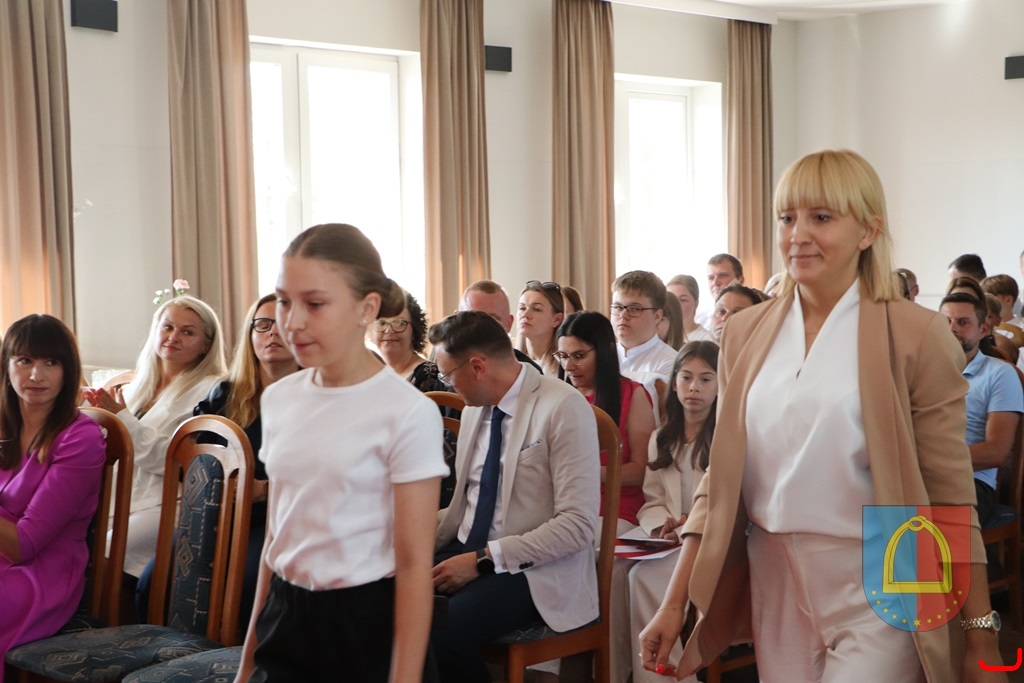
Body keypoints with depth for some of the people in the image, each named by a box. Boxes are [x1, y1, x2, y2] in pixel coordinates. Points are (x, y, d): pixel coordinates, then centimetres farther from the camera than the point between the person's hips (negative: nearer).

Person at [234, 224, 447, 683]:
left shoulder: (407, 413, -14)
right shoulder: (279, 399, 4)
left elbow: (414, 565, -13)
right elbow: (277, 535, 12)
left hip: (368, 623, -5)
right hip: (289, 616, 5)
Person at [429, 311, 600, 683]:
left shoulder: (564, 408, -14)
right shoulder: (475, 409, 9)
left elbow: (578, 525, -18)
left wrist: (484, 559, -20)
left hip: (535, 570, -6)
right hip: (468, 552, 6)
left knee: (442, 632, -30)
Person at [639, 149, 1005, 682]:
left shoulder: (915, 335, -7)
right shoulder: (746, 333, 5)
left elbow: (951, 498, -5)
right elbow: (721, 478, 9)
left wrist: (982, 636, -3)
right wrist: (675, 602, 4)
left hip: (875, 599, -4)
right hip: (774, 592, 4)